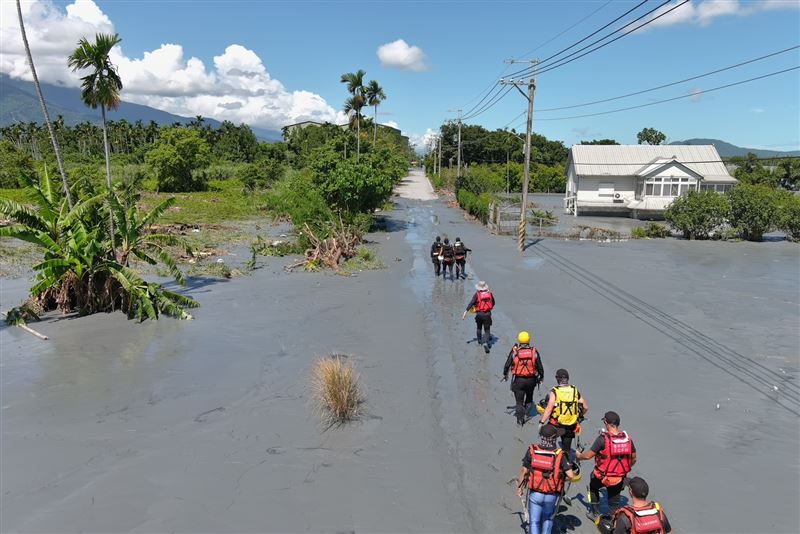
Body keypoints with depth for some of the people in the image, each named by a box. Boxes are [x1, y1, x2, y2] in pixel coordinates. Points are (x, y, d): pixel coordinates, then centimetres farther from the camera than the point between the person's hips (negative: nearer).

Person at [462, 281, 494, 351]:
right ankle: (486, 342, -17)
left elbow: (471, 303, -13)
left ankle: (479, 340, 38)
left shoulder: (477, 294, -6)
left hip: (479, 314, 0)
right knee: (487, 330, 4)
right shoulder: (489, 293, 2)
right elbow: (493, 303, 13)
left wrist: (465, 312, -14)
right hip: (487, 314, 0)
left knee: (479, 327, 24)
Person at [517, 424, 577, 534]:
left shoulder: (532, 451, -11)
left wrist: (520, 487, 10)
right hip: (551, 496, 0)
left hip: (535, 494, 0)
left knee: (534, 522, 11)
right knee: (548, 519, 27)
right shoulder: (560, 455, -14)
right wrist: (563, 477, 6)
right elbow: (571, 476, -18)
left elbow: (524, 471, -4)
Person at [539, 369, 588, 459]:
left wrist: (541, 422, -17)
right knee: (567, 449, 15)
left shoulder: (554, 392, -13)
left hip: (555, 425, -3)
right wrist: (580, 416, 23)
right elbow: (585, 407, 4)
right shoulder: (575, 391, 0)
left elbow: (549, 409, -20)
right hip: (570, 426, 3)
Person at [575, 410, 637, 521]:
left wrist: (579, 455, 5)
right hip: (620, 479, 3)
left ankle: (595, 513, 34)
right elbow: (634, 459, 4)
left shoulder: (603, 438, -23)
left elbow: (588, 455, -17)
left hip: (603, 477, -3)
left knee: (593, 486, 28)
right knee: (614, 503, 22)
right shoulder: (627, 438, -8)